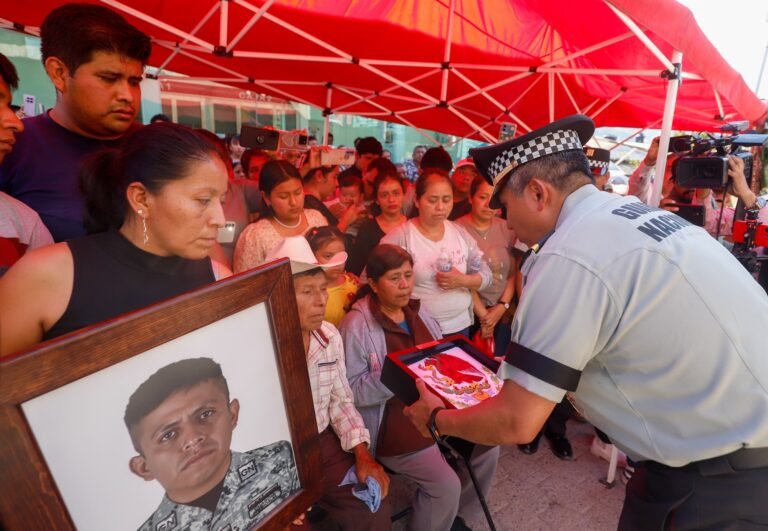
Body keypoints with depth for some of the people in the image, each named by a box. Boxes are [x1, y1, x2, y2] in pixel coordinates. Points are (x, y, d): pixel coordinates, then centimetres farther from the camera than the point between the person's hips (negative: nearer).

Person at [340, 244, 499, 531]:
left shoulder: (417, 311, 8)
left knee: (487, 444, 2)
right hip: (392, 423, -7)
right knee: (446, 484, -16)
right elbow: (353, 390, -19)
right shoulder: (357, 324, -16)